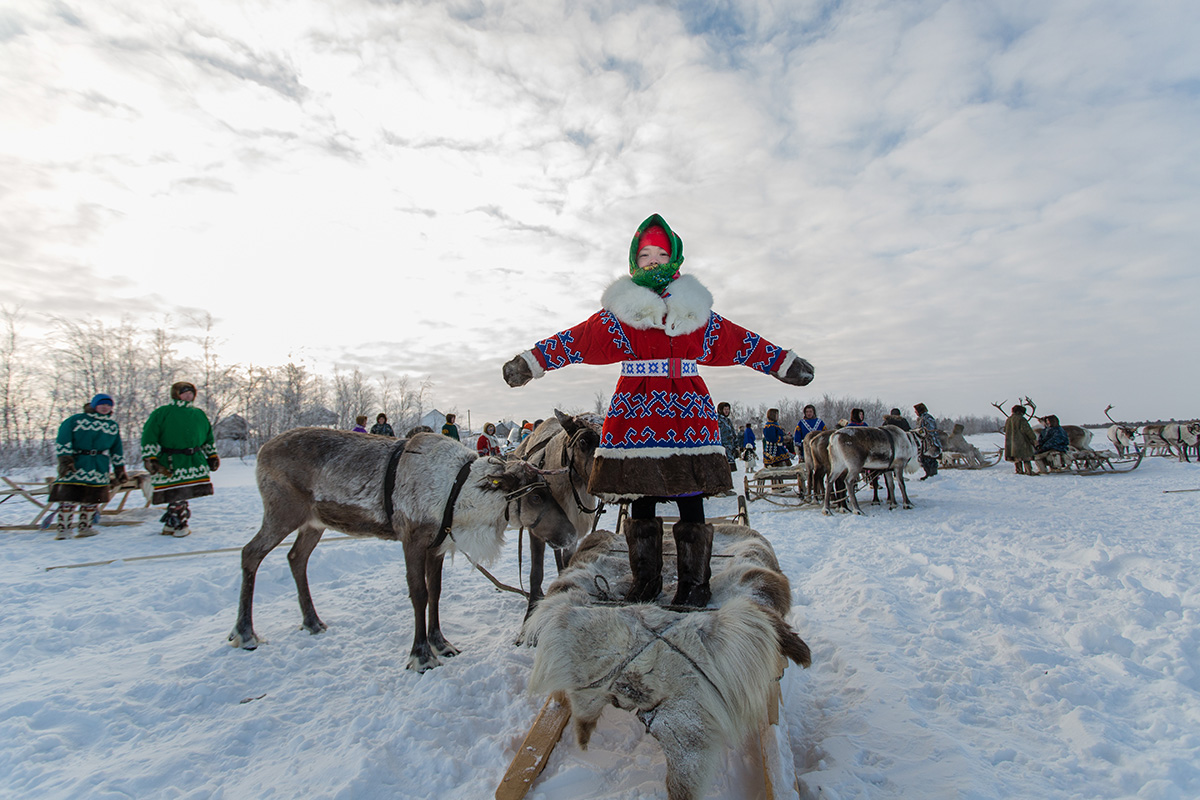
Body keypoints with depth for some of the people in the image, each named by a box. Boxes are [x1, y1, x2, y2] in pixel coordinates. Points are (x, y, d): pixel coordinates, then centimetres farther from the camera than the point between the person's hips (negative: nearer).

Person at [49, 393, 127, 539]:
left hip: (100, 469, 4)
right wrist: (64, 459, -14)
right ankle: (62, 528, 3)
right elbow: (63, 441, -4)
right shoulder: (75, 420, 1)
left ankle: (84, 527, 19)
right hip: (76, 465, -4)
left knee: (93, 499, 7)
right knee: (69, 496, -7)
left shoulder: (113, 426, 14)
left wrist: (119, 470, 16)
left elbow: (117, 450, 18)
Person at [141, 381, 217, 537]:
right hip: (170, 464, -5)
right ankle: (178, 525, 7)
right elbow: (148, 437, -3)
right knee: (177, 495, -7)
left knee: (182, 495, 5)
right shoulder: (161, 413, 2)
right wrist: (150, 459, -9)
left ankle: (171, 525, 19)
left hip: (195, 462, 5)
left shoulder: (199, 414, 19)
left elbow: (208, 438, 26)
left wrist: (212, 456, 23)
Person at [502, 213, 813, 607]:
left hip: (687, 413, 1)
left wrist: (784, 362, 17)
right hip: (636, 415, 0)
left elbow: (741, 342, 16)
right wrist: (530, 361, 1)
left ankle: (694, 583, 12)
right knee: (642, 501, 6)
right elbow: (574, 340, 5)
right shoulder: (618, 312, 9)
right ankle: (645, 581, 20)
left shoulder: (695, 310, 13)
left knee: (690, 500, -1)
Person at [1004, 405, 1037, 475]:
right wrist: (1034, 438, -6)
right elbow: (1027, 430, -13)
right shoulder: (1021, 419, -11)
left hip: (1010, 442, 6)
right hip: (1021, 441, -6)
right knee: (1026, 457, -1)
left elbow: (1005, 431, 20)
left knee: (1017, 458, 11)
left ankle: (1019, 470, 10)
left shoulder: (1008, 420, 12)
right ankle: (1028, 471, -3)